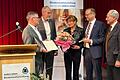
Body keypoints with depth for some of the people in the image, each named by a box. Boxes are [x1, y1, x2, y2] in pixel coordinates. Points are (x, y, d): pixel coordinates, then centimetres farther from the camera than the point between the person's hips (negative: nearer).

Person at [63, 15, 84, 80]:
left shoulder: (80, 30, 0)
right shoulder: (65, 31, 8)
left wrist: (79, 46, -17)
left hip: (76, 53, -2)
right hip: (67, 53, 2)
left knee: (76, 72, 5)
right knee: (68, 72, 6)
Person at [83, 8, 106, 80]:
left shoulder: (100, 24, -7)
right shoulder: (86, 24, 14)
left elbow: (102, 39, -12)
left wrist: (91, 41, -18)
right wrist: (84, 40, 1)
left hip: (95, 52, -7)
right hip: (87, 51, 7)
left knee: (98, 73, 1)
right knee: (88, 73, 15)